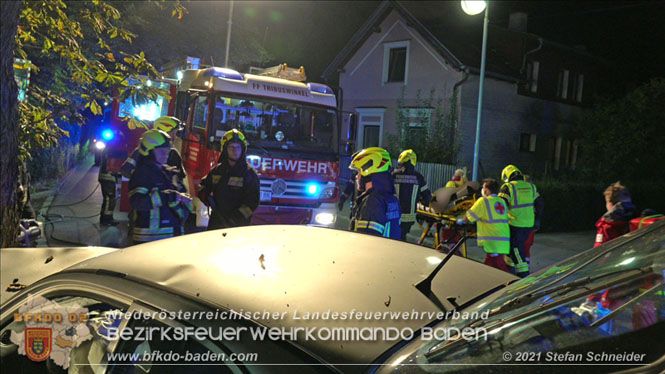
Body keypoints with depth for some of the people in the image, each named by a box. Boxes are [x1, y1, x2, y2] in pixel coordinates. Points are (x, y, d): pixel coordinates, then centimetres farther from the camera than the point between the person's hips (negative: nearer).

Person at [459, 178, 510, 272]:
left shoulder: (483, 201, -7)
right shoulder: (502, 201, 15)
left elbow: (469, 217, -3)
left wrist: (462, 221, 18)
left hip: (493, 242, -8)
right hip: (504, 241, 8)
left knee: (500, 266, -10)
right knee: (488, 266, 15)